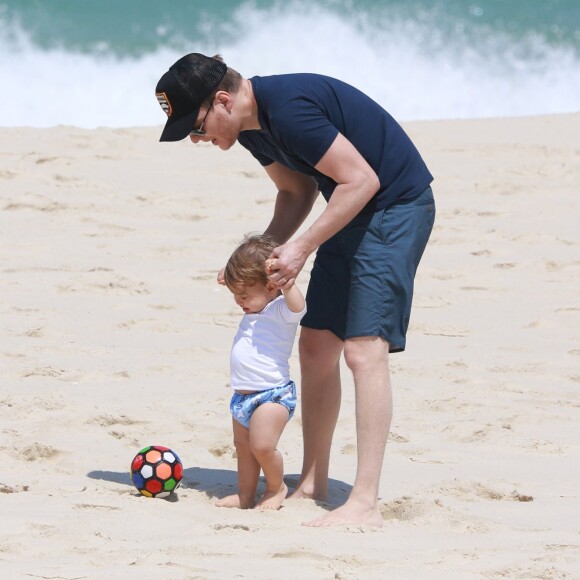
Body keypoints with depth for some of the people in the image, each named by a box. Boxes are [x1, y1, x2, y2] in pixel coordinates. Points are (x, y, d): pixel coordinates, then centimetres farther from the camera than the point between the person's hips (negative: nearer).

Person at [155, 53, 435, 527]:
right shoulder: (252, 125, 3)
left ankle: (365, 504, -20)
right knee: (316, 345, 10)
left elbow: (362, 180, -25)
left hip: (397, 207, -10)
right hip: (354, 212, 10)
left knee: (364, 348, -17)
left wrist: (301, 248, -22)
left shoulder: (288, 109, -27)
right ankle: (313, 483, 20)